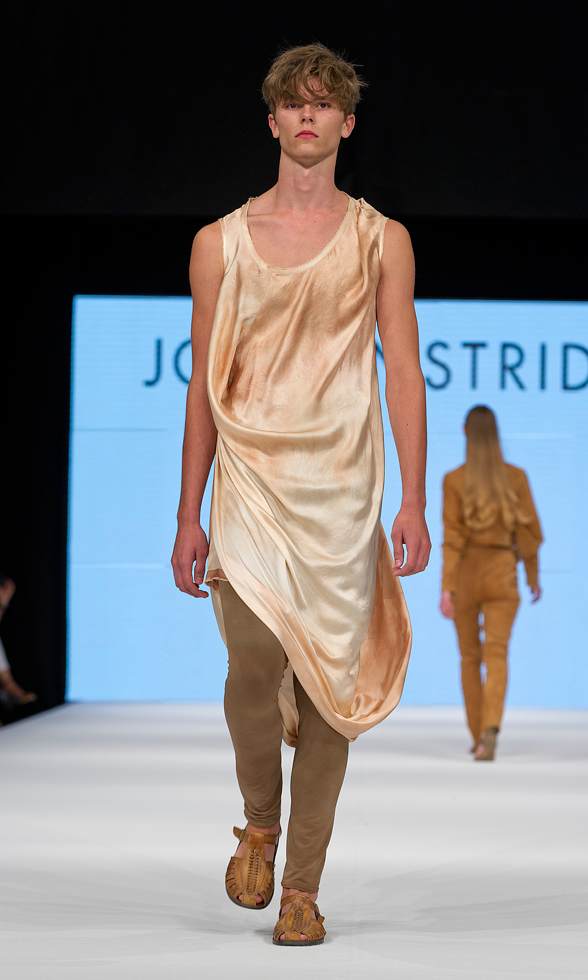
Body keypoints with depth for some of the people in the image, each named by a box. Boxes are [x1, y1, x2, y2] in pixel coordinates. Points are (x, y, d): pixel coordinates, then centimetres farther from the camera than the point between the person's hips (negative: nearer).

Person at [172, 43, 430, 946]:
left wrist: (414, 503, -3)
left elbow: (405, 372, 5)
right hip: (250, 479, 0)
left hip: (342, 488, 1)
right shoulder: (222, 243, 9)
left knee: (331, 678, 0)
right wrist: (188, 517, 7)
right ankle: (260, 819, 12)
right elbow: (205, 386, 10)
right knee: (256, 659, -17)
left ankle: (303, 885, 12)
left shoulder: (381, 241, 9)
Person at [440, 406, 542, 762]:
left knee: (470, 656, 17)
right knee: (496, 658, -10)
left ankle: (479, 738, 24)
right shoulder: (517, 477, -2)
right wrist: (533, 578, 16)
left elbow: (452, 538, -13)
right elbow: (530, 532, 1)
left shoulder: (454, 480, -7)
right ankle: (490, 730, -36)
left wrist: (446, 590, -15)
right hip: (501, 577, 0)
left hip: (463, 575, 0)